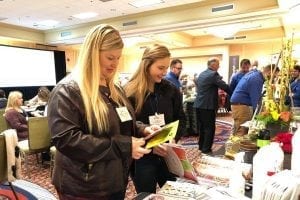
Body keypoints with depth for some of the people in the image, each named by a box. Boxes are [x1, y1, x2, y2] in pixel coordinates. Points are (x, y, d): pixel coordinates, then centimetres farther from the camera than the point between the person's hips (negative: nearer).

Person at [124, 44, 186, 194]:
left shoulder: (171, 90, 1)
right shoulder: (129, 93, -13)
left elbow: (181, 119, 7)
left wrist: (173, 138, -11)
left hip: (167, 155, 4)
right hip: (142, 158, -4)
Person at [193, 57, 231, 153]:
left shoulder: (201, 74, 14)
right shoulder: (213, 74, -12)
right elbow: (224, 86, -14)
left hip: (199, 104, 8)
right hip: (208, 105, -8)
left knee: (202, 127, 16)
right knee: (209, 128, 1)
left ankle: (201, 146, 26)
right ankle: (206, 149, 7)